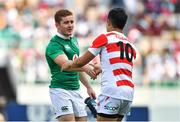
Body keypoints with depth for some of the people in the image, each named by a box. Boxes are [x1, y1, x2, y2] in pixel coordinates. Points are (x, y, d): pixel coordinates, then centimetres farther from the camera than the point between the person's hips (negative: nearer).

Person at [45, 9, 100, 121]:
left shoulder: (74, 40, 13)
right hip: (60, 89, -8)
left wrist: (88, 87, 23)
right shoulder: (54, 44, -15)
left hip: (75, 90, 8)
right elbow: (65, 64, -33)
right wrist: (86, 68, -48)